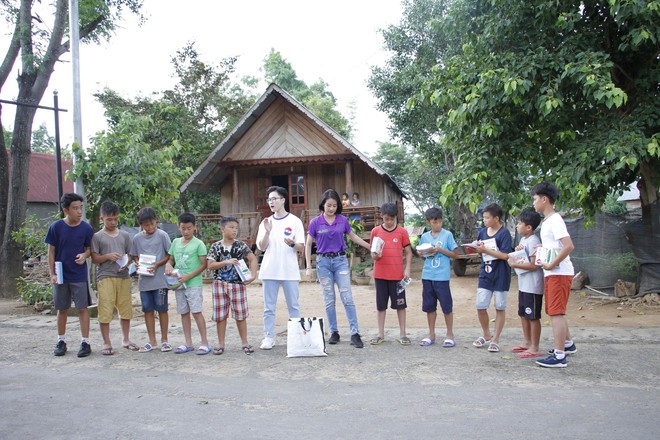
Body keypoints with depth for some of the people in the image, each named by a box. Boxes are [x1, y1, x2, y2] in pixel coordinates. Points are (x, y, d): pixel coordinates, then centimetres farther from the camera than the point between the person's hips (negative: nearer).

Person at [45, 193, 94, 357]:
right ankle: (61, 341, 26)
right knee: (62, 309, 12)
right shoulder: (56, 227, -7)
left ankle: (85, 342, 8)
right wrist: (52, 274, -5)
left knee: (82, 308, 1)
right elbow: (51, 251, -1)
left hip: (79, 276, 0)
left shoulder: (86, 228, -5)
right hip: (61, 276, 1)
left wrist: (84, 255, -15)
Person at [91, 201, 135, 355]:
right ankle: (107, 343, 9)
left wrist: (126, 264, -8)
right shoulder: (97, 237, 2)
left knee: (126, 310, 9)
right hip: (105, 277, -3)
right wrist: (108, 256, -17)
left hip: (123, 277, 3)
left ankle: (125, 340, 23)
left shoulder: (125, 235, 11)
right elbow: (94, 259, 1)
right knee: (105, 311, -3)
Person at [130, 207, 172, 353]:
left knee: (162, 309, 3)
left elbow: (170, 254, -3)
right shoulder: (137, 238, 5)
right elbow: (134, 255, 15)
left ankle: (164, 340, 14)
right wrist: (137, 263, -6)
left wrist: (157, 264, -16)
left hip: (159, 279, -4)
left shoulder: (162, 235, -5)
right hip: (144, 280, 4)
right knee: (148, 310, 9)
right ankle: (152, 341, 19)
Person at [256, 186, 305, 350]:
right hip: (269, 271, 2)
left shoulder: (295, 221, 1)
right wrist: (267, 231, -13)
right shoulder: (266, 222, 8)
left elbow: (301, 248, -1)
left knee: (293, 306, 5)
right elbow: (261, 247, 2)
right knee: (269, 307, 6)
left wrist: (292, 244, -23)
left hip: (290, 271, -2)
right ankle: (269, 338, 14)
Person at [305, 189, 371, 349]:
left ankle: (355, 334, -5)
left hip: (340, 260, 0)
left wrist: (371, 247, 15)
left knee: (347, 297, -6)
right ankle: (334, 332, 18)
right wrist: (308, 267, -1)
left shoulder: (342, 220, 1)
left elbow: (353, 237, 16)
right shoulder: (315, 222, -3)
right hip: (323, 262, 0)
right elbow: (308, 245, 3)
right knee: (329, 300, 6)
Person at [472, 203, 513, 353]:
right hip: (485, 275, 5)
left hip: (500, 276, -5)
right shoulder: (482, 232, 7)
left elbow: (506, 255, -19)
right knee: (480, 307, 4)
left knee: (500, 308, 6)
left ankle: (495, 339, 16)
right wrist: (476, 248, -8)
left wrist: (485, 249, -20)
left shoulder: (504, 233, -11)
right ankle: (486, 335, 25)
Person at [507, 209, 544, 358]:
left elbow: (534, 265, -24)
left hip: (532, 286, -10)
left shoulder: (533, 242, -18)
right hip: (523, 284, 10)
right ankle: (527, 342, 31)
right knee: (523, 314, 18)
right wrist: (516, 250, -1)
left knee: (533, 317, -1)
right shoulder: (523, 240, 12)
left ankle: (534, 348, 7)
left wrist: (514, 264, -19)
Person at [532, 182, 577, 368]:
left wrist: (552, 264, -22)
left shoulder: (554, 220, -15)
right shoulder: (547, 221, 15)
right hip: (552, 274, 10)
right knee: (556, 312, 20)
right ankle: (568, 344, 36)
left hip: (559, 273, -10)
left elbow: (569, 246, -25)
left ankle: (559, 356, -6)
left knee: (556, 312, -9)